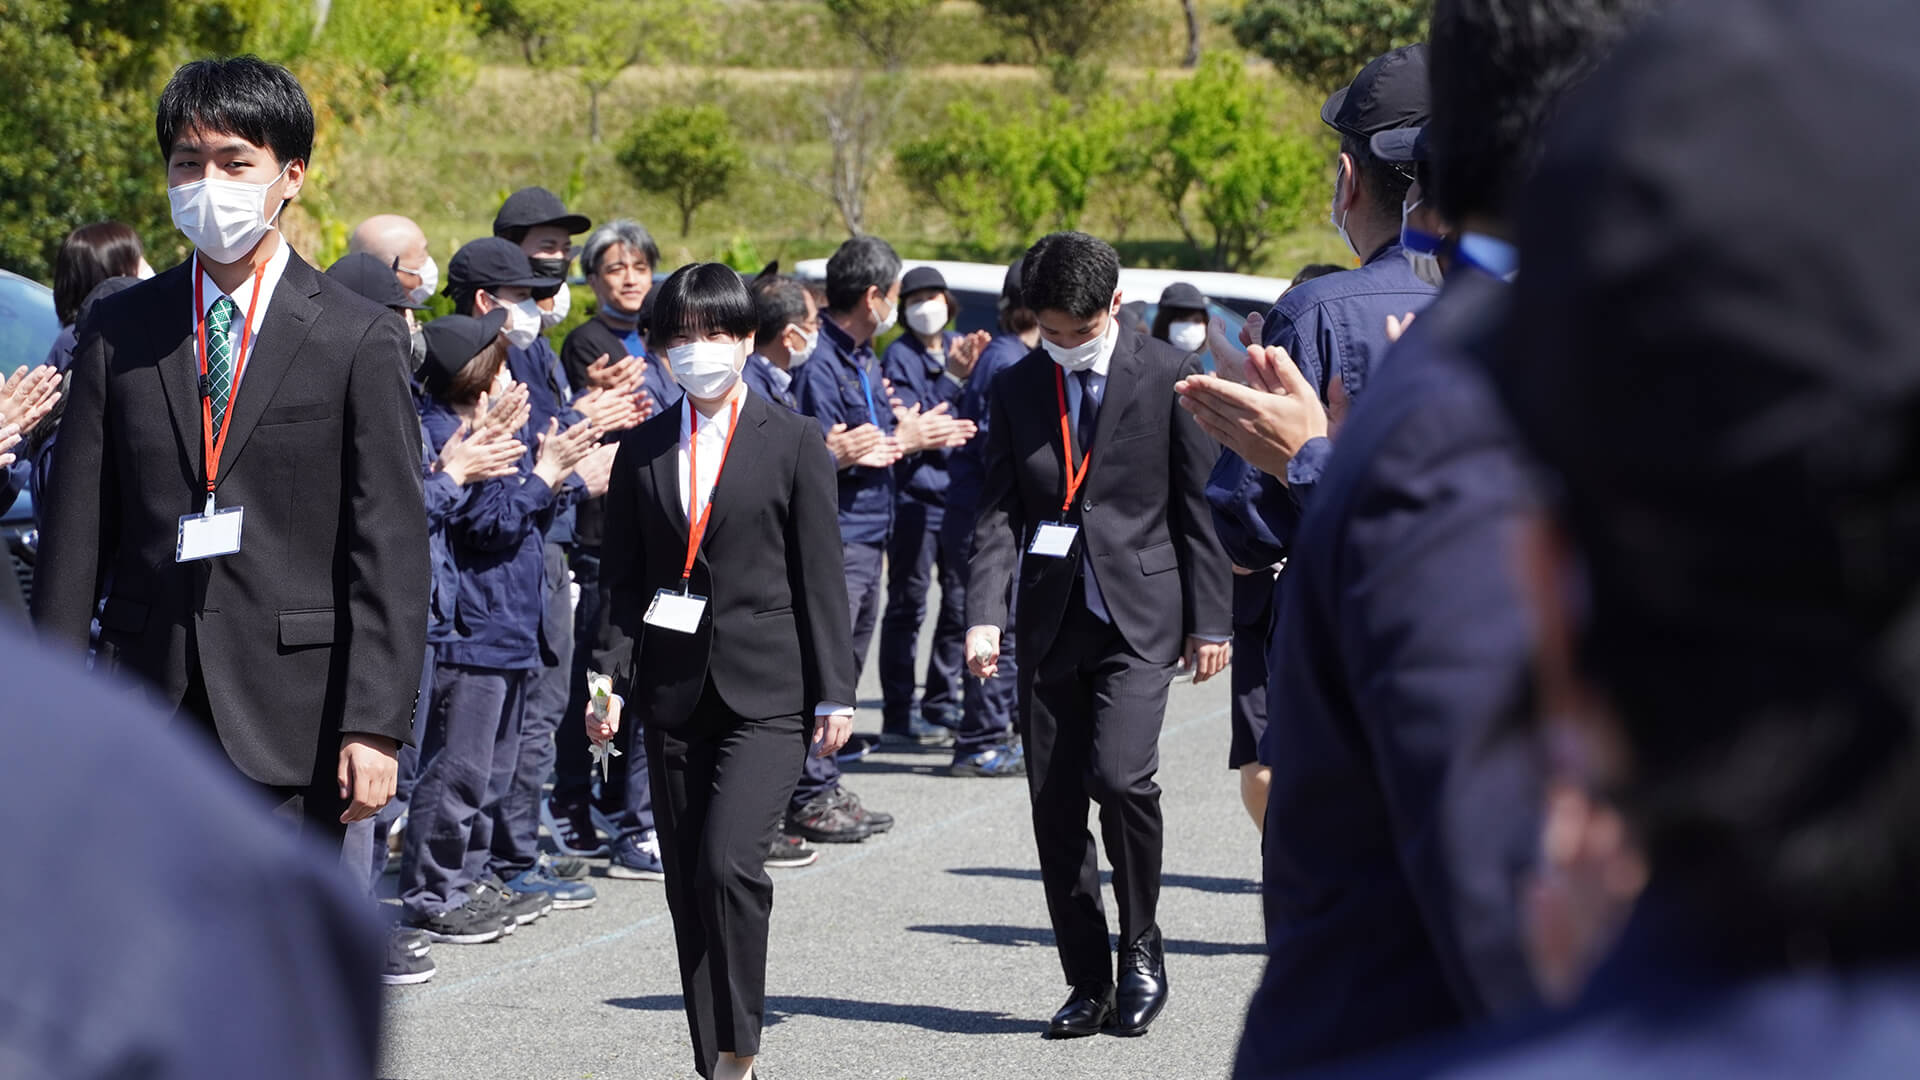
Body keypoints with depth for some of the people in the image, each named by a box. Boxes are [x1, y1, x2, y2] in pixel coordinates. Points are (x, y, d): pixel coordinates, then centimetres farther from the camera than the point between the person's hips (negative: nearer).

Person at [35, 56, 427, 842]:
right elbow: (75, 530, 8)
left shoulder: (361, 340, 0)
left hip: (290, 717, -2)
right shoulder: (119, 330, 9)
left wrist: (375, 725, -11)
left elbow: (389, 549, -4)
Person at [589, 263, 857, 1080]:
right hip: (674, 690, 4)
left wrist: (834, 693, -3)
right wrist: (609, 678, 0)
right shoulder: (642, 451, 10)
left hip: (765, 685, -4)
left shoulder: (794, 441, 1)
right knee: (688, 881, 4)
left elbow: (820, 574, 0)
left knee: (729, 860, -18)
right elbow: (623, 576, 11)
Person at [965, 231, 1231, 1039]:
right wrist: (984, 616, -11)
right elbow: (998, 513, 4)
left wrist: (1209, 621, -2)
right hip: (1052, 622, 4)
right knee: (1055, 807, 3)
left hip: (1140, 615, -4)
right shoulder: (1016, 390, 8)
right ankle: (1089, 984, 14)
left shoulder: (1169, 375, -1)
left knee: (1119, 774, -21)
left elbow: (1200, 505, 1)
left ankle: (1141, 942, 2)